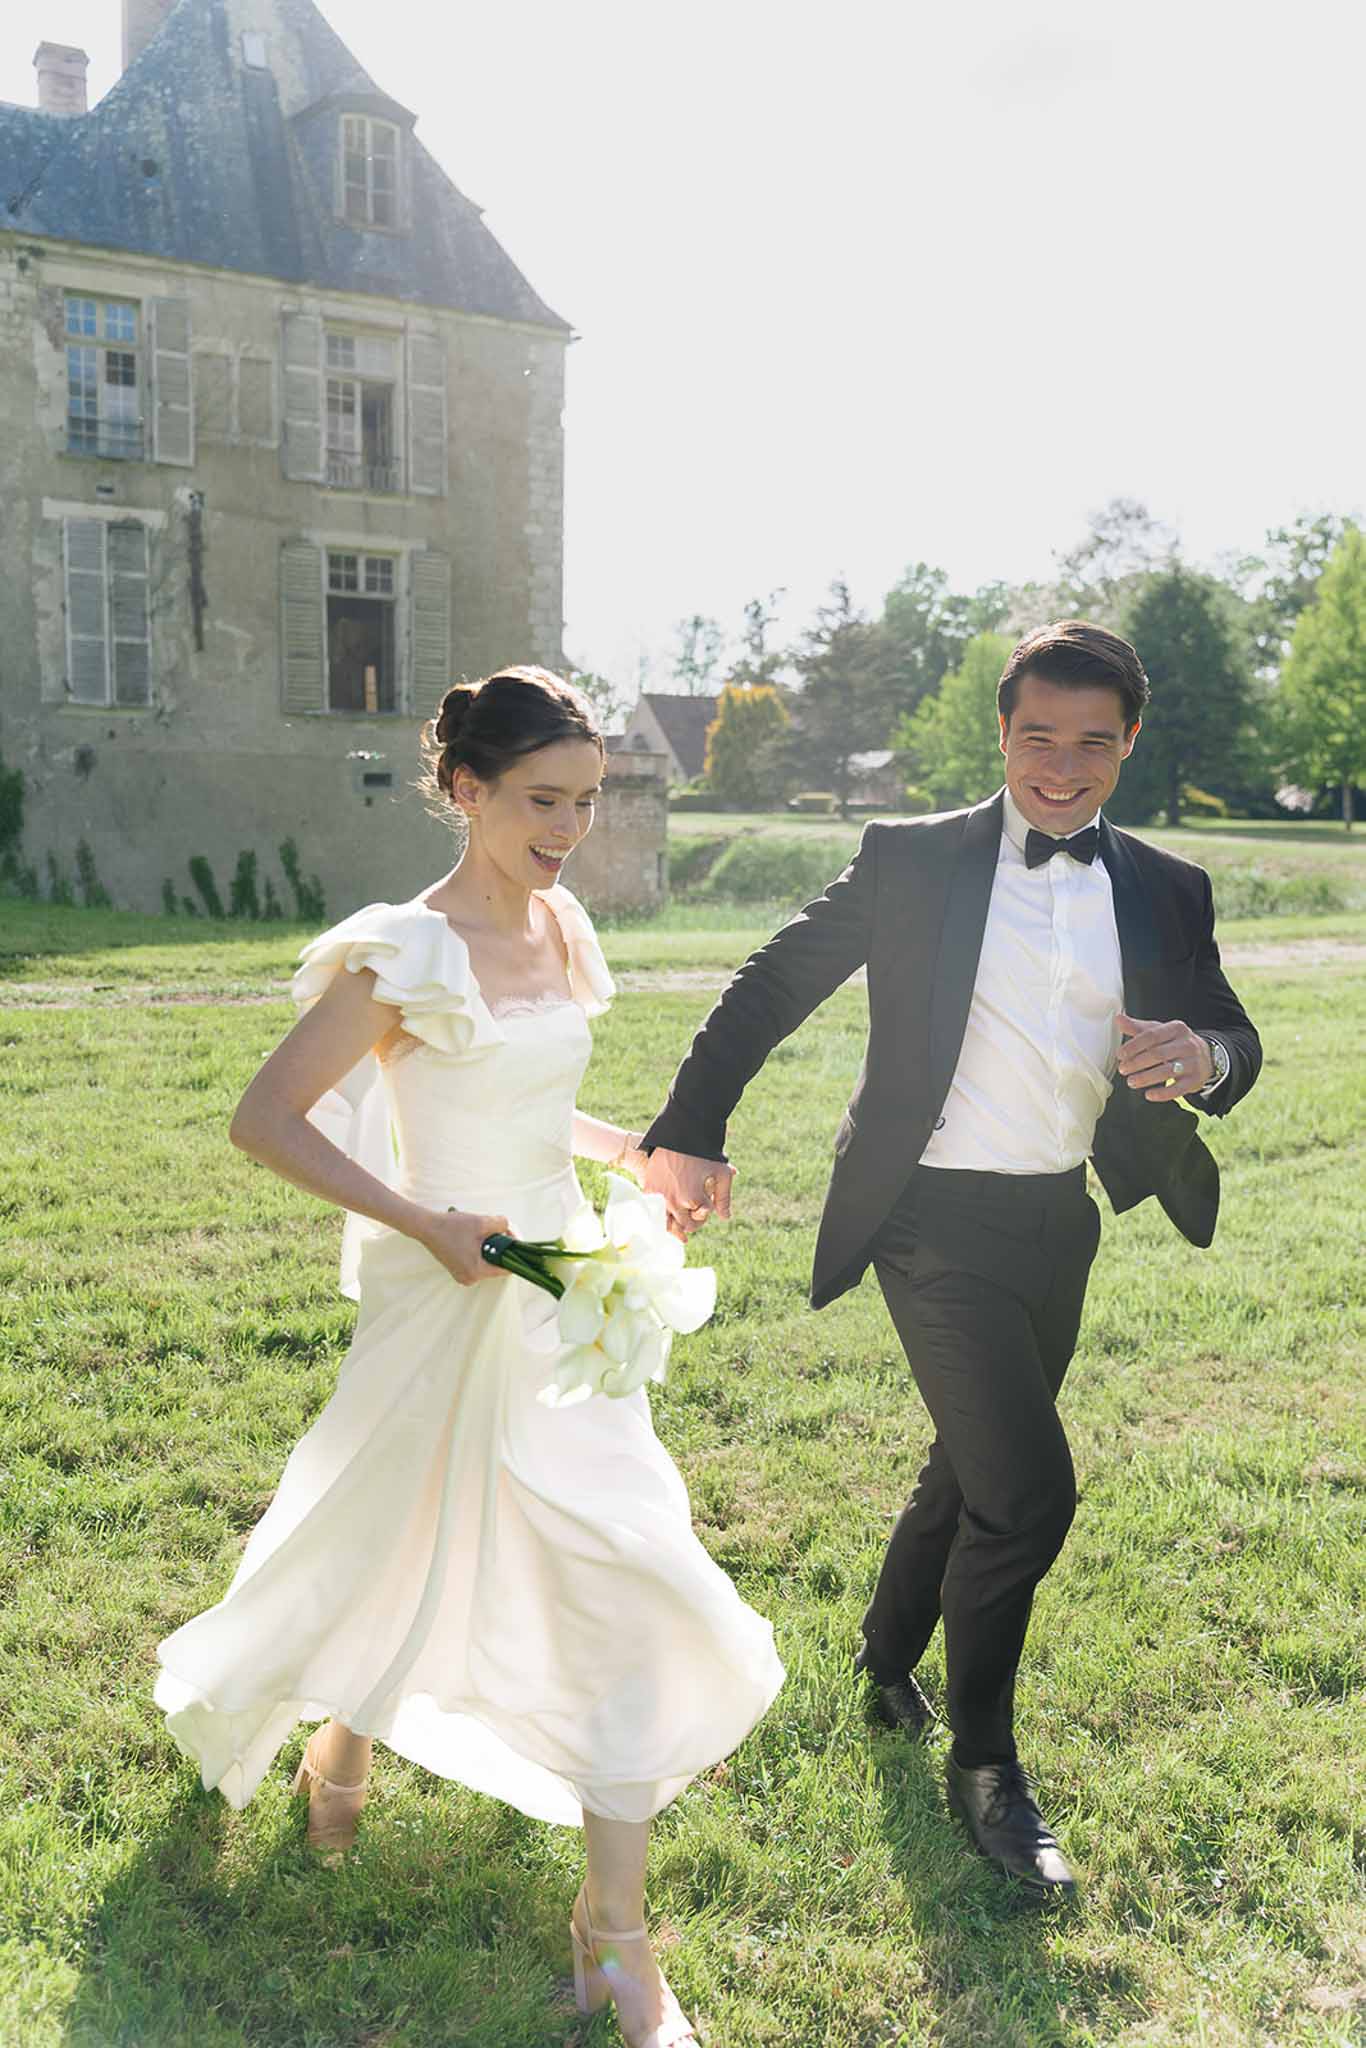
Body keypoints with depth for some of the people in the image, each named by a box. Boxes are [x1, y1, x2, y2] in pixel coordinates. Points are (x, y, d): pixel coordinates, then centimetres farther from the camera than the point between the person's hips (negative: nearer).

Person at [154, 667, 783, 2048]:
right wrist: (425, 1223, -22)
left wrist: (639, 1154, 6)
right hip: (447, 1304, -6)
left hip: (562, 1295, 6)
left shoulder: (559, 929, 4)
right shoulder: (408, 956, -18)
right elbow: (264, 1119, -16)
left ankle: (614, 1934, 15)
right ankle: (340, 1734, 52)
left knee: (623, 1582, 3)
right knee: (398, 1556, 15)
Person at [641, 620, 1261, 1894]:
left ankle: (887, 1663, 48)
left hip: (1058, 1226, 5)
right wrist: (689, 1134, -9)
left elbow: (1234, 1041, 5)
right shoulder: (913, 861, -5)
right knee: (1027, 1488, -12)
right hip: (936, 1220, -5)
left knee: (971, 1471, 21)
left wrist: (1201, 1056, -20)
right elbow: (769, 987, -3)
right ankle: (983, 1767, 11)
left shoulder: (1166, 893, 5)